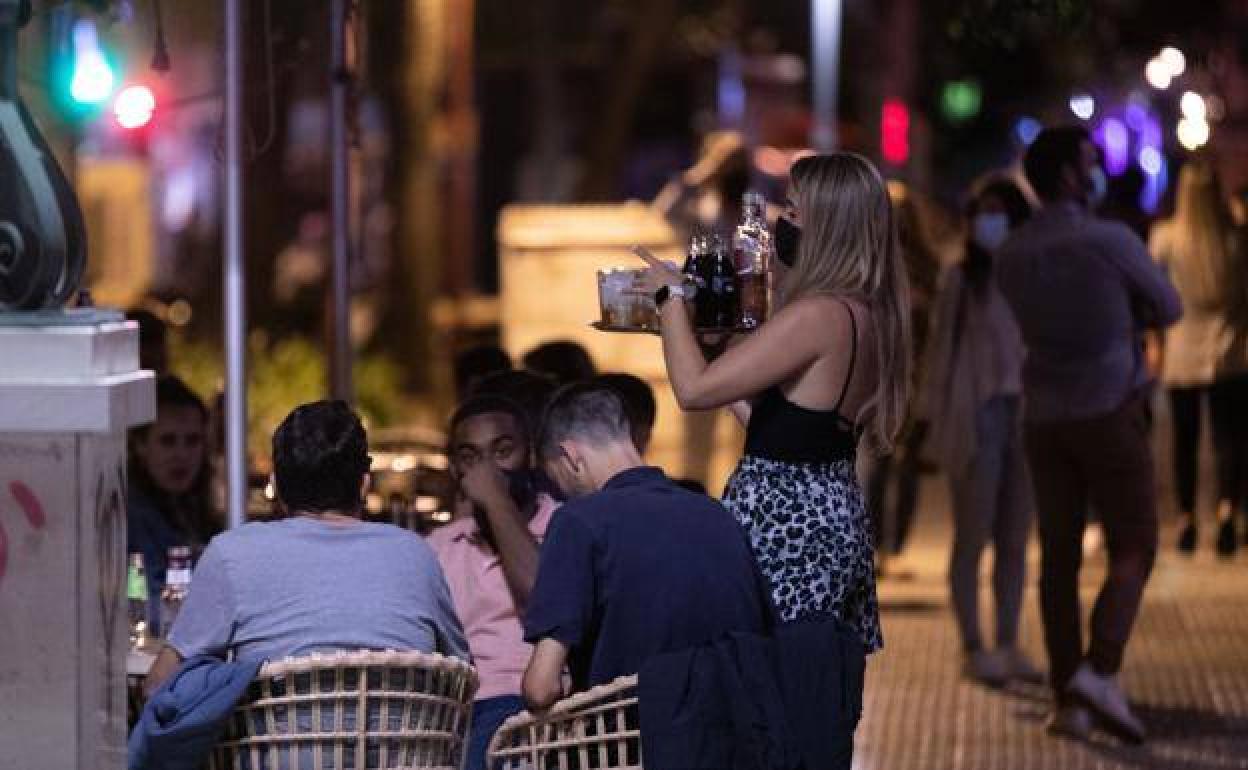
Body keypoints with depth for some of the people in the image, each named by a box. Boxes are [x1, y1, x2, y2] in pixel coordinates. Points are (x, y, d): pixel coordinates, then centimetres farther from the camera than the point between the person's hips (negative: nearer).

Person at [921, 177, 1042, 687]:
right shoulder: (960, 280, -2)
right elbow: (940, 348, -1)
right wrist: (931, 416, -5)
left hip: (1025, 415, 4)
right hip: (974, 417, -4)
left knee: (1015, 540, 8)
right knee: (973, 539, 1)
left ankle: (1008, 646, 16)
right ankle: (973, 650, 6)